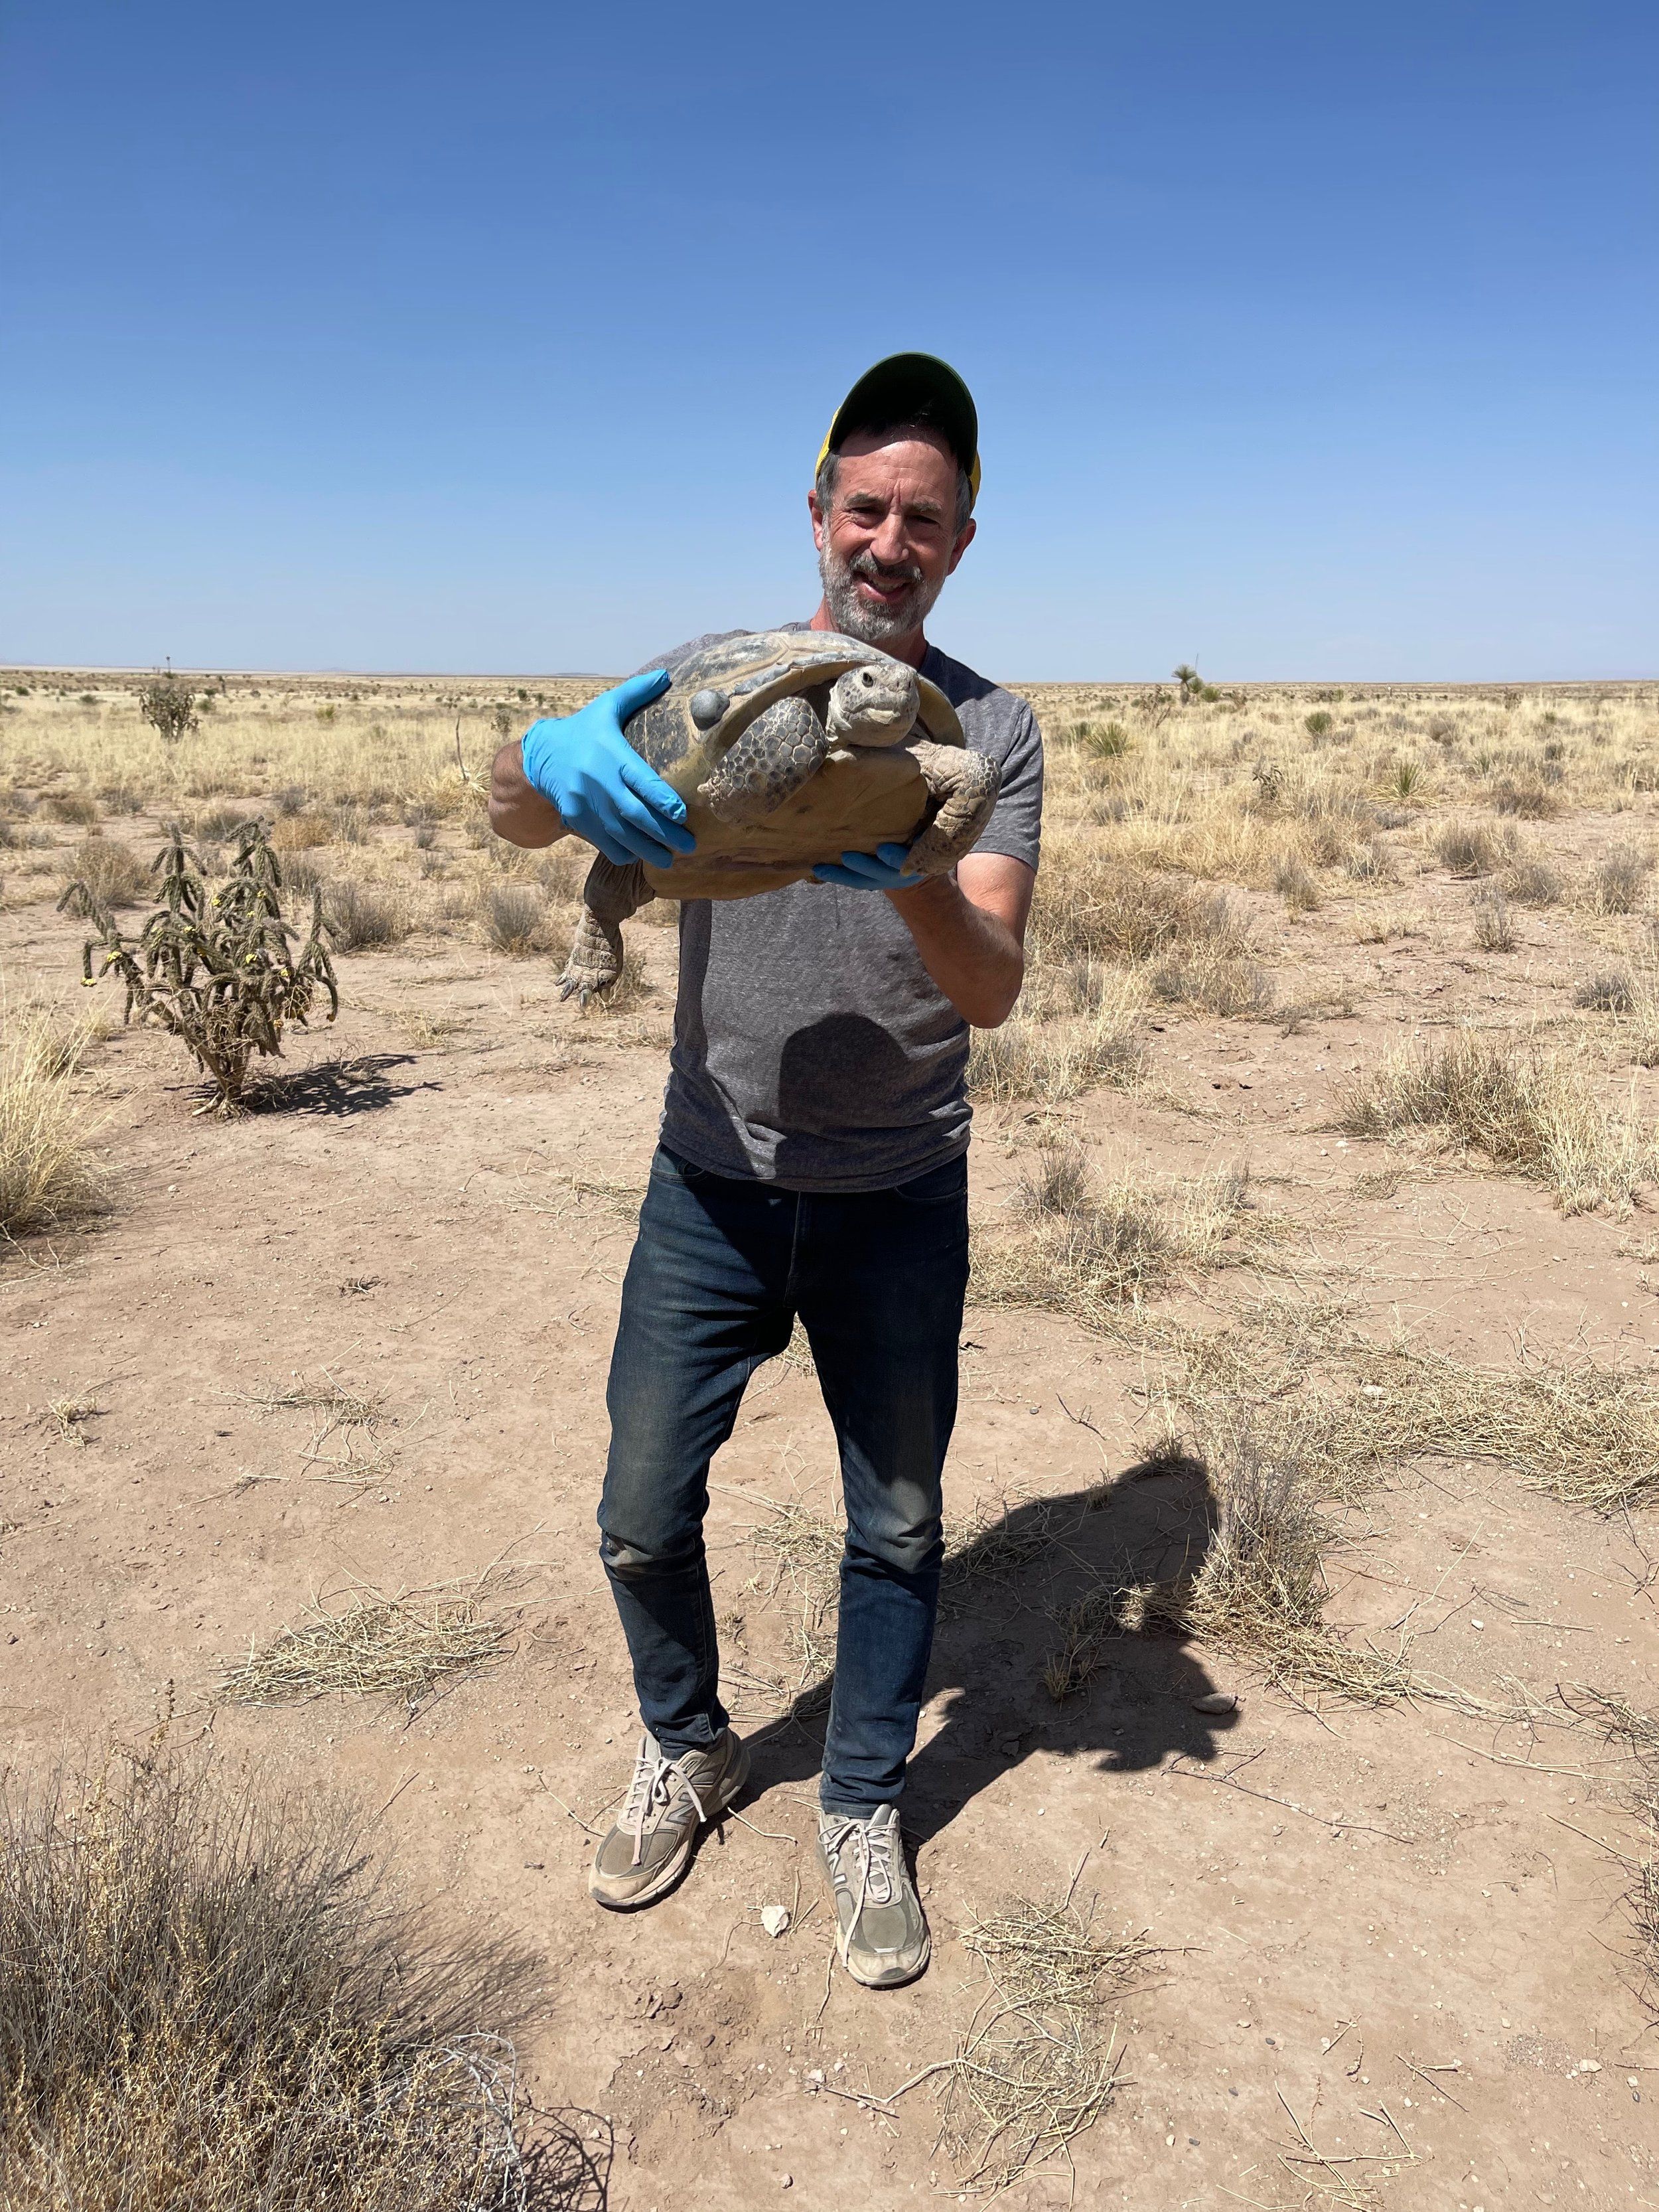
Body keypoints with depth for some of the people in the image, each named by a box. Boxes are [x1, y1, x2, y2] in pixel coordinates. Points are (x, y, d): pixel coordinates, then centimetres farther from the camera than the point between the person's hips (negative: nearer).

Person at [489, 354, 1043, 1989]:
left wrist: (914, 876, -36)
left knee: (897, 1529, 11)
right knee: (643, 1515, 9)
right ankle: (685, 1751, 39)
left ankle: (862, 1811, 36)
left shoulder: (989, 732, -3)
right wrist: (563, 757, -40)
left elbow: (992, 992, -14)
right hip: (714, 1182, 1)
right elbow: (511, 812, -15)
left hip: (899, 1200, 0)